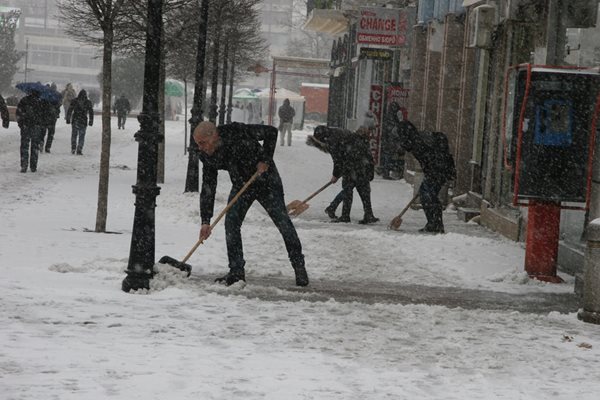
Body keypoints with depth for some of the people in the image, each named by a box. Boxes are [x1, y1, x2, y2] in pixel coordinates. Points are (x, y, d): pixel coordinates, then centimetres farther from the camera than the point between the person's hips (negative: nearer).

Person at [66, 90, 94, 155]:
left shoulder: (74, 101, 0)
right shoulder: (88, 102, -1)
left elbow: (69, 111, 1)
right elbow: (91, 112, 1)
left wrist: (68, 119, 7)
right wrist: (91, 121, 8)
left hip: (75, 120, 1)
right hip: (83, 122, -1)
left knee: (74, 135, 16)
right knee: (81, 136, 5)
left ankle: (73, 148, 6)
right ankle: (79, 150, -1)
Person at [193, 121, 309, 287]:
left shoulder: (236, 132, -29)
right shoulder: (207, 157, -12)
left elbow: (271, 132, -20)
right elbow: (207, 189, -8)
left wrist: (265, 160, -23)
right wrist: (205, 221, -13)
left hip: (266, 181, -4)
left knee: (283, 222, -5)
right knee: (231, 223, -10)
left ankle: (299, 267, 8)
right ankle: (236, 272, -3)